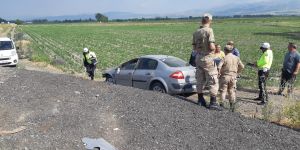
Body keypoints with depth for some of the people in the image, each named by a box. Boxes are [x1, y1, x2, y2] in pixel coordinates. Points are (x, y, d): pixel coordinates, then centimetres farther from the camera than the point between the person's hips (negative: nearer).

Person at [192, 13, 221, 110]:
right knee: (213, 81, 1)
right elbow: (211, 46, -22)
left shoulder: (196, 32, 5)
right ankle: (213, 103, 1)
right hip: (207, 58, -7)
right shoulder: (209, 30, -15)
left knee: (200, 80, 16)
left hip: (198, 57, 7)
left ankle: (200, 100, 25)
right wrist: (214, 49, -1)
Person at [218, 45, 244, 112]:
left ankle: (221, 104, 6)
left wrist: (219, 74, -6)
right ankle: (232, 104, 8)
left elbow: (219, 67, -20)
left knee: (223, 91, 6)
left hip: (225, 77, -4)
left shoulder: (225, 58, -11)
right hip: (233, 77, 4)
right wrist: (237, 73, 16)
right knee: (232, 91, 14)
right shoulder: (236, 58, 3)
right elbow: (242, 66, 6)